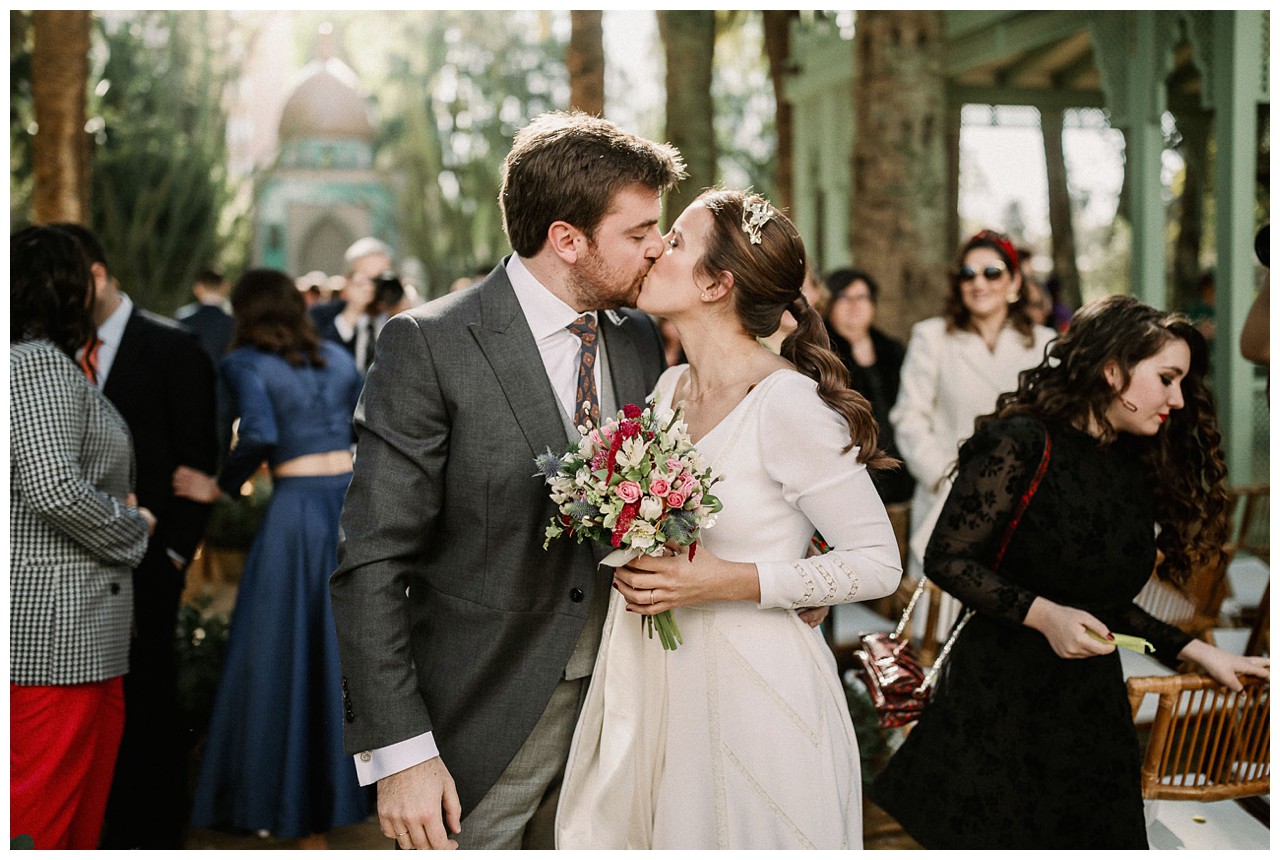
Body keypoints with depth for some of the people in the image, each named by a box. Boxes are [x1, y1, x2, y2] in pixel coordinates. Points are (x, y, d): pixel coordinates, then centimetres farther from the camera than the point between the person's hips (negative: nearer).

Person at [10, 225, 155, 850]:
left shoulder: (44, 364, 18)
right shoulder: (41, 364, -13)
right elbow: (55, 488, -25)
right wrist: (134, 527, -10)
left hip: (75, 634, 10)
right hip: (54, 632, -10)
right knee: (41, 819, -4)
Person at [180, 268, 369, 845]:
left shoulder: (245, 363, -3)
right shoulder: (337, 357, 13)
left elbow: (260, 436, -19)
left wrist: (219, 488, -6)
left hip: (298, 510, -5)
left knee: (291, 657, 4)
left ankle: (309, 821, 9)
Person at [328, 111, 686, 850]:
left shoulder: (640, 340, 5)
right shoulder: (429, 346, -14)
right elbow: (372, 565, -15)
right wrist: (399, 752, -19)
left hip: (615, 705, 5)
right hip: (487, 720, -5)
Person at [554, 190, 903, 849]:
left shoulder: (788, 402, -17)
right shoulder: (670, 387, 6)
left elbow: (879, 563, -14)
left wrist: (730, 581, -21)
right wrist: (631, 558, 1)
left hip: (751, 694, -7)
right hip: (651, 689, 7)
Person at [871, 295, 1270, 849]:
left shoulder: (1136, 470, 11)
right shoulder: (1022, 445, -12)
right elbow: (946, 559, -14)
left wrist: (1195, 651, 13)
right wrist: (1043, 614, -22)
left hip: (1093, 709, 7)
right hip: (1001, 699, -7)